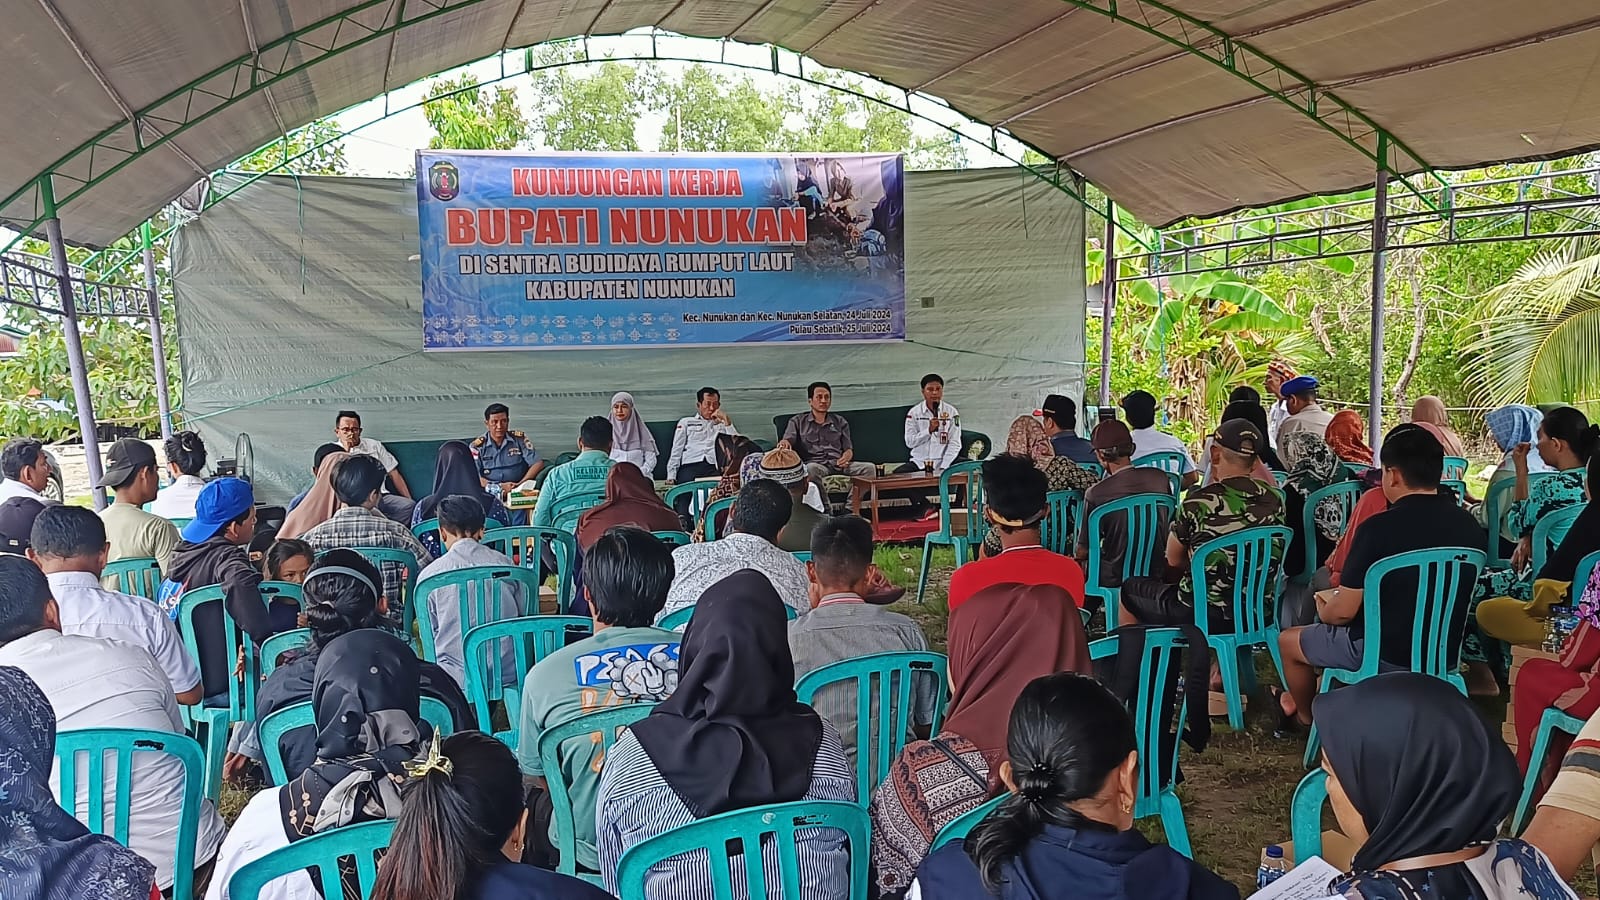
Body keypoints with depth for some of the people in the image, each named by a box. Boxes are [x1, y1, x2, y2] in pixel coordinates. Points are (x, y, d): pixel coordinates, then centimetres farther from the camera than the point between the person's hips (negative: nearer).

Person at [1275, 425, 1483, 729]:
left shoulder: (1378, 528, -24)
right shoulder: (1468, 525, -5)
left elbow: (1344, 611, -18)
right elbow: (1432, 590, 12)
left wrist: (1324, 611, 6)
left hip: (1386, 655, -6)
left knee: (1288, 640, 18)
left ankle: (1306, 718, 39)